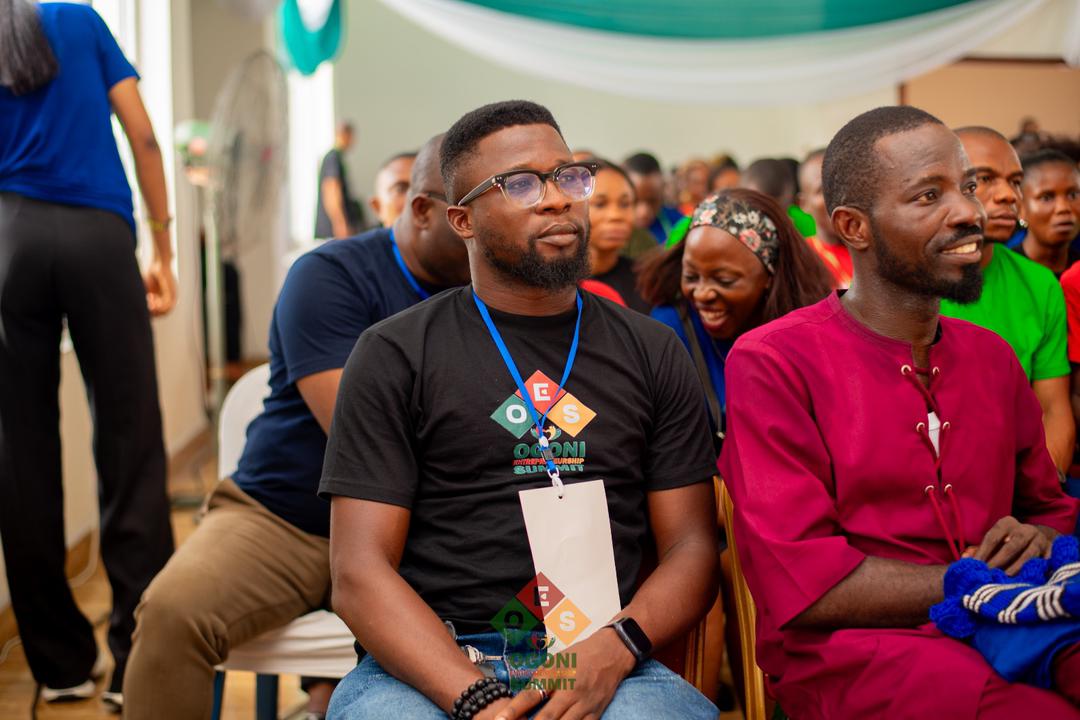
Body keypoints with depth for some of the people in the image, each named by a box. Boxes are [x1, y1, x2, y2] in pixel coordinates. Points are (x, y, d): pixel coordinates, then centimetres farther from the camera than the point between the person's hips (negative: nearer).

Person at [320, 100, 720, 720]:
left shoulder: (652, 352, 13)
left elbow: (692, 545, 9)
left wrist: (615, 647, -12)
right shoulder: (395, 354, 5)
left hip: (605, 663, 3)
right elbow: (360, 572, -2)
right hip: (428, 667, -2)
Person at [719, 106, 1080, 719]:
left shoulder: (992, 358, 17)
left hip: (1002, 635, 7)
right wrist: (983, 582, -11)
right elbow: (801, 583, -12)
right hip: (847, 646, -7)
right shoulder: (772, 362, -4)